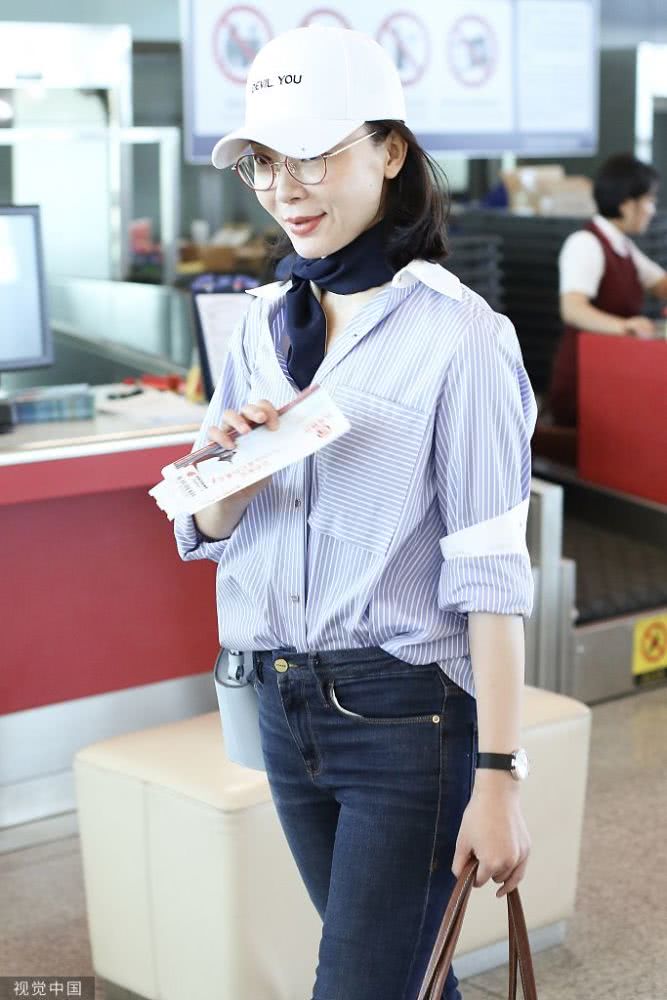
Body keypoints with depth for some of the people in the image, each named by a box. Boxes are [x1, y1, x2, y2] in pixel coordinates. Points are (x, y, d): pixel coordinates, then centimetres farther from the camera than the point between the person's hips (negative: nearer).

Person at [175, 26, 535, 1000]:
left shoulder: (456, 332, -13)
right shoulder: (267, 323, 5)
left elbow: (491, 569, -15)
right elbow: (204, 529, 10)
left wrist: (499, 773, -17)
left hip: (409, 713, -6)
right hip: (285, 705, 6)